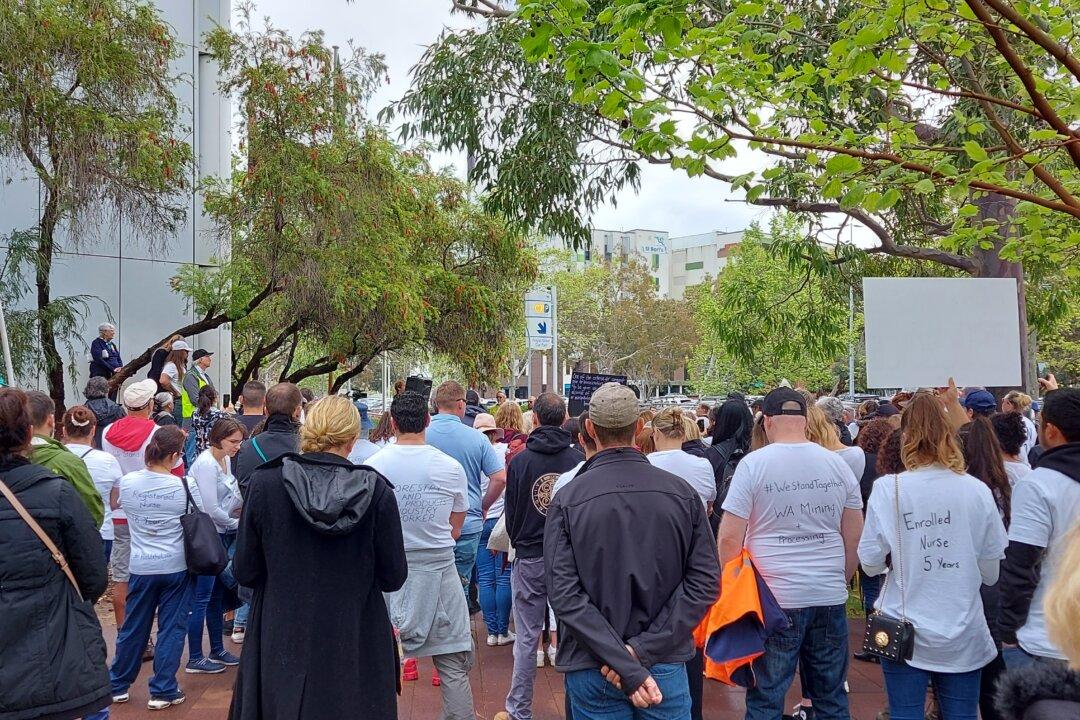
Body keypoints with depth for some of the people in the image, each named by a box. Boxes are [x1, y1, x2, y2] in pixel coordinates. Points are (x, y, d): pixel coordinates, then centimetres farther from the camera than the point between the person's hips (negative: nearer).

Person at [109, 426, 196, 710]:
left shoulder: (127, 482, -5)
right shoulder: (183, 486, -14)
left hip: (141, 567, 3)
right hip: (176, 567, -3)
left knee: (133, 628, 17)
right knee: (171, 628, 7)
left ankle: (118, 685, 32)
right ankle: (163, 692, 12)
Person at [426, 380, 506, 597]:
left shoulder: (420, 435, -5)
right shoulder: (477, 438, -4)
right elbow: (500, 478, -4)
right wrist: (482, 508, 10)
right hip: (468, 525, 0)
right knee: (460, 586, 11)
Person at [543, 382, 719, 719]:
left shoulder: (567, 499, -11)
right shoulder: (682, 492, -5)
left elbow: (565, 596, -17)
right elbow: (705, 581, -9)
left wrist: (628, 668, -17)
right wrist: (643, 649, -13)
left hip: (592, 672, -1)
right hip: (667, 667, 1)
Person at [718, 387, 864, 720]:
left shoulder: (753, 464, -9)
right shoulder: (838, 464, 4)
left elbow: (730, 537, -10)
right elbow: (855, 536, 9)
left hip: (774, 598, -4)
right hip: (830, 598, 4)